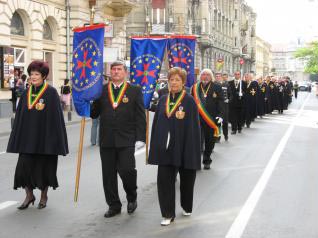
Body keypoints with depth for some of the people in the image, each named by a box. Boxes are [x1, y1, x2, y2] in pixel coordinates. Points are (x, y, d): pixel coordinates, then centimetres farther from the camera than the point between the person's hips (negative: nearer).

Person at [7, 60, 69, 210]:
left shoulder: (51, 93, -7)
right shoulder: (26, 93, 7)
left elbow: (56, 116, -9)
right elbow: (20, 117, 10)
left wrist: (56, 139, -13)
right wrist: (17, 139, 6)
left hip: (45, 137, -4)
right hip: (27, 137, 4)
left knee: (44, 167, 6)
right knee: (24, 166, -1)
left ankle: (43, 196, 23)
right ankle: (29, 195, 16)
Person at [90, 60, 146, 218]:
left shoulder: (135, 91, 3)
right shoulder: (101, 90, 9)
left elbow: (140, 116, 0)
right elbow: (94, 113, 9)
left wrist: (140, 138, -7)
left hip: (126, 140, -3)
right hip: (107, 140, 3)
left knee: (127, 170, -11)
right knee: (108, 174, 7)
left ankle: (132, 197, 18)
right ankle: (114, 205, 21)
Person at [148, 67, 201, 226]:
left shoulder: (189, 101, -6)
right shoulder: (163, 100, 6)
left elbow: (194, 126, -9)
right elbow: (156, 123, 9)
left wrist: (193, 150, -14)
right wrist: (155, 146, 5)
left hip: (184, 147, -3)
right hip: (166, 147, 3)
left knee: (186, 179, 13)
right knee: (164, 180, -3)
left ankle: (187, 207, 35)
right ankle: (168, 213, 6)